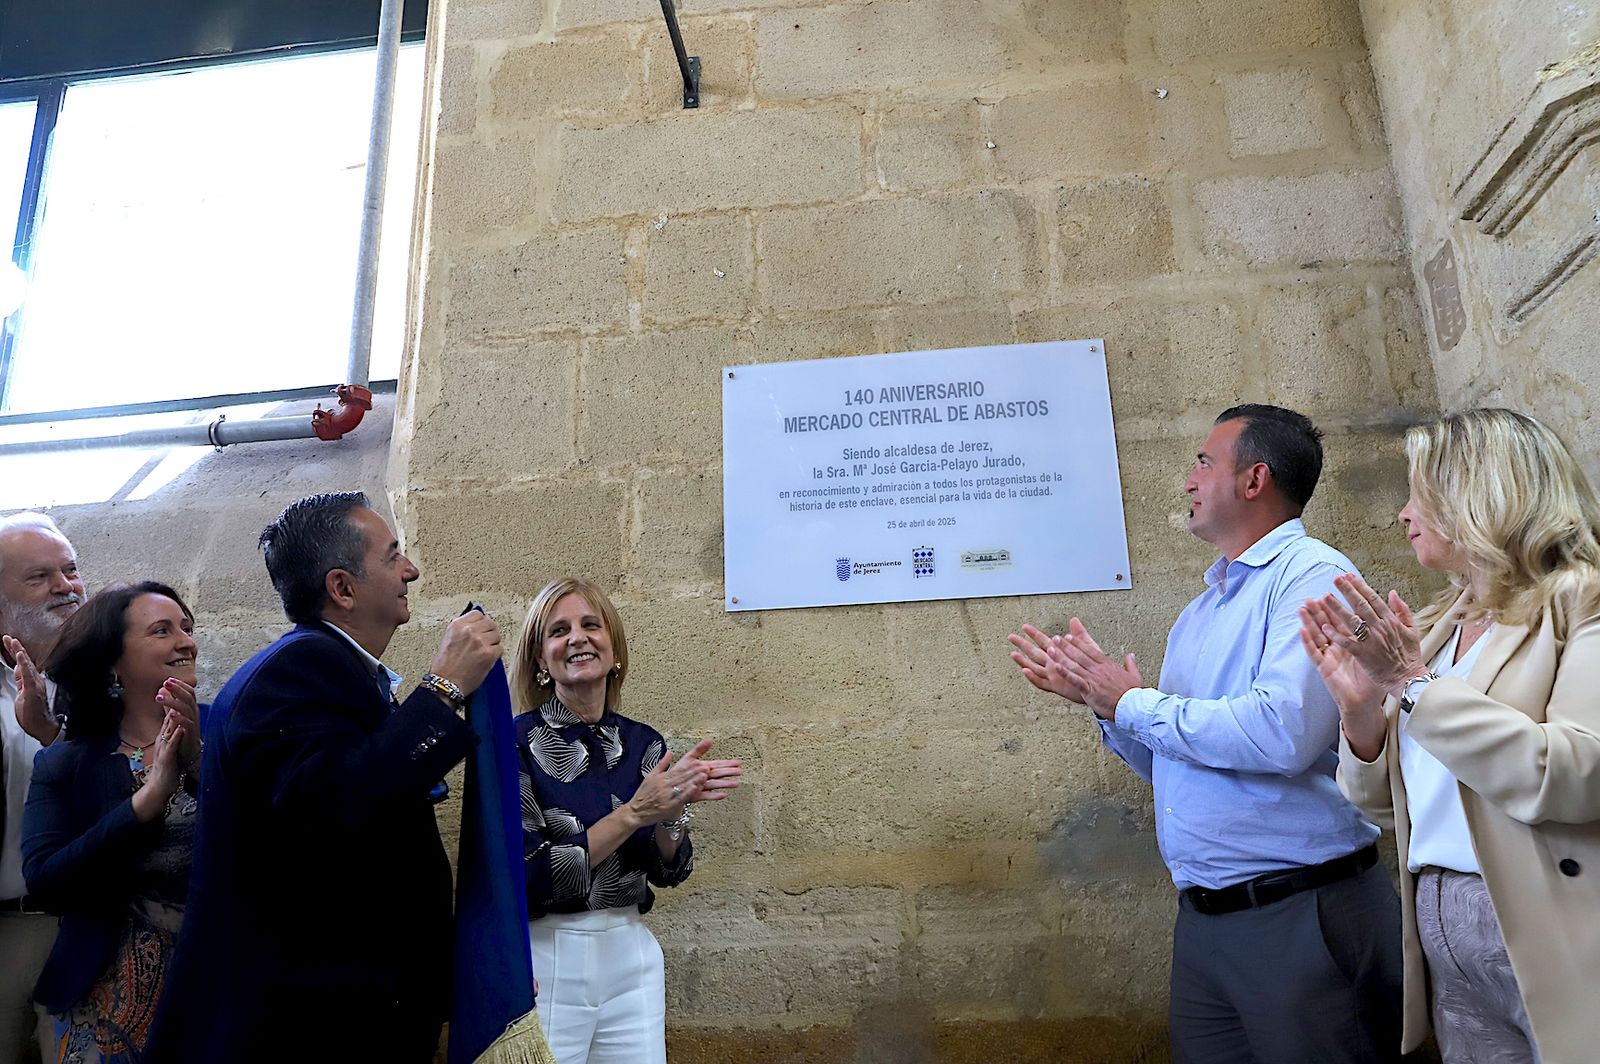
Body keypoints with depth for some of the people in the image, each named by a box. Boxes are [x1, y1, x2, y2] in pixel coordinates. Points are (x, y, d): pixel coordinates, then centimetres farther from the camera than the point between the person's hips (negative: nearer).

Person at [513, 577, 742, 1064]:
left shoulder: (643, 742, 0)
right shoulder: (516, 743, -12)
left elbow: (667, 872, 1)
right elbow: (528, 876, -18)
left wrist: (674, 808, -18)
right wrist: (634, 811, -23)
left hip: (631, 955, 4)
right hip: (545, 962, -4)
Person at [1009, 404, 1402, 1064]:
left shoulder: (1311, 574, -11)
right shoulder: (1199, 613, 15)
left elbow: (1283, 733, -27)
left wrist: (1134, 704, -14)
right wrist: (1097, 700, 4)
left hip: (1303, 911, -8)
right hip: (1203, 918, 8)